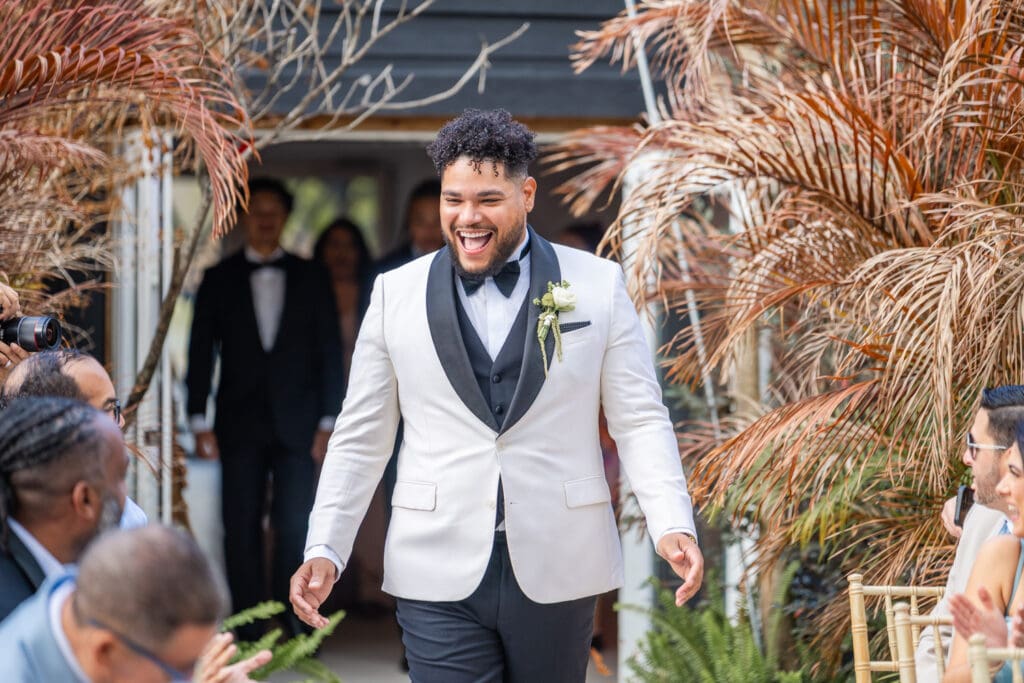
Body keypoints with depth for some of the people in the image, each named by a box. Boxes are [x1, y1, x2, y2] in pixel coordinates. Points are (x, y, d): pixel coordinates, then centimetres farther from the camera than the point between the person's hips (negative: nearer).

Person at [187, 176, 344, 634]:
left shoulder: (310, 278, 9)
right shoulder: (219, 280, 9)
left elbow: (329, 351, 8)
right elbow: (201, 353, 6)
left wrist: (328, 421, 0)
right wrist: (199, 422, -2)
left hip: (295, 424, 0)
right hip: (240, 424, 0)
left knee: (294, 529, -5)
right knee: (242, 531, -3)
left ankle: (294, 631, 1)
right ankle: (249, 637, 1)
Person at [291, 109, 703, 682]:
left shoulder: (598, 285, 2)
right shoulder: (396, 294, 5)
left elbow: (640, 420, 1)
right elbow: (361, 439, 8)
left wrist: (673, 526, -14)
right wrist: (325, 549, -1)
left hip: (557, 571, 0)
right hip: (440, 576, 0)